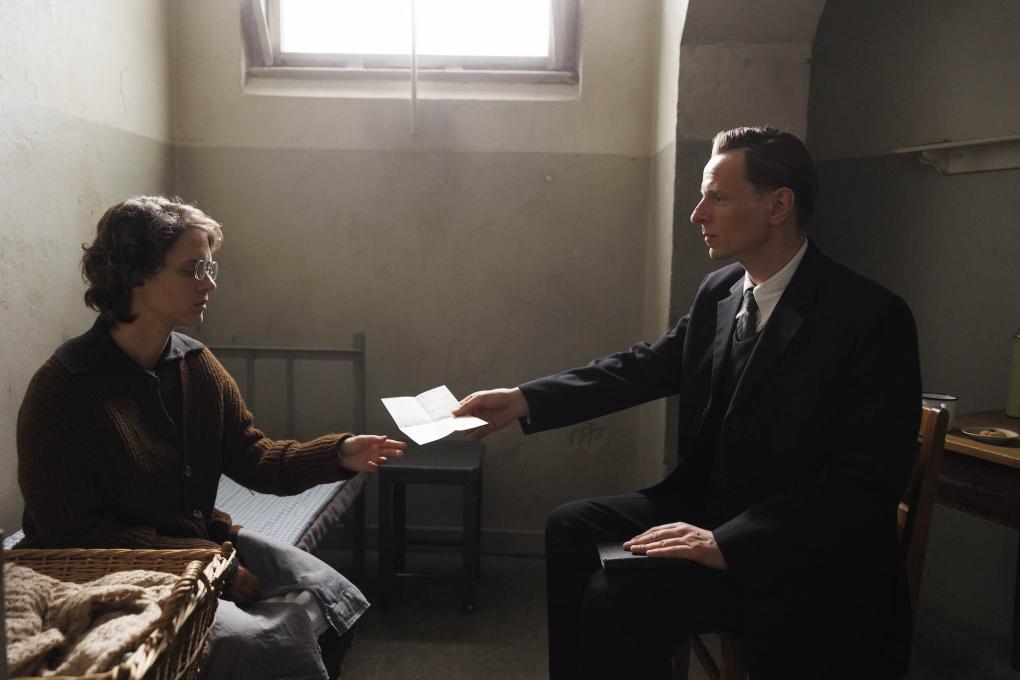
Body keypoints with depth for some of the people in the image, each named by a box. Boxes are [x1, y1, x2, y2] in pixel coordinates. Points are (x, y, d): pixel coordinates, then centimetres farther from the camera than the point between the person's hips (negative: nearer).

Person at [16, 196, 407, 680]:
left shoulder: (197, 365, 3)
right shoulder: (60, 389, -18)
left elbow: (254, 459, 1)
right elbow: (73, 535, -17)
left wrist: (340, 454, -16)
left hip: (201, 539, 7)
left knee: (329, 596, -5)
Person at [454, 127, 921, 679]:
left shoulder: (872, 318, -20)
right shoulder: (718, 291, 2)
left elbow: (866, 483, -23)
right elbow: (647, 365, 7)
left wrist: (728, 541, -30)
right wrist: (524, 400, -2)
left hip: (808, 554, -7)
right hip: (709, 506, 7)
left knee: (617, 597, -22)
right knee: (572, 528, 7)